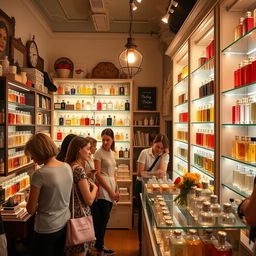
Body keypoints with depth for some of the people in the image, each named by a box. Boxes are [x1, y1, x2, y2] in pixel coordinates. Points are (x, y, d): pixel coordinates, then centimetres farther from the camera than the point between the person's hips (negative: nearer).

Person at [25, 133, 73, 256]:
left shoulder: (40, 174, -24)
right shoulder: (68, 167, -4)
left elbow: (31, 209, -14)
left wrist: (37, 205, 6)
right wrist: (43, 203, 5)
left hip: (47, 230, -6)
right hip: (65, 225, 6)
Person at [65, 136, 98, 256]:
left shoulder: (69, 166, 5)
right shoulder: (79, 169, -21)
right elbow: (89, 200, -20)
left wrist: (87, 182, 9)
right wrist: (94, 187, -4)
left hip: (71, 213, 9)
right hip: (81, 216, -9)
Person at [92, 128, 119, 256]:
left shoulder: (112, 152, 12)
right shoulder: (99, 152, -9)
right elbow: (98, 174, -14)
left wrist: (116, 190, 8)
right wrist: (110, 191, -13)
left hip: (111, 189, 7)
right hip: (103, 188, -7)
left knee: (104, 219, 14)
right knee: (102, 219, -2)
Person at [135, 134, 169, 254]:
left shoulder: (165, 156, -5)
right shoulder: (144, 153, -12)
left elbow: (162, 172, -20)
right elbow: (140, 173, -15)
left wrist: (163, 155, -19)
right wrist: (155, 173, -21)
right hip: (142, 185, -2)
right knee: (143, 214, 7)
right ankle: (142, 243, 26)